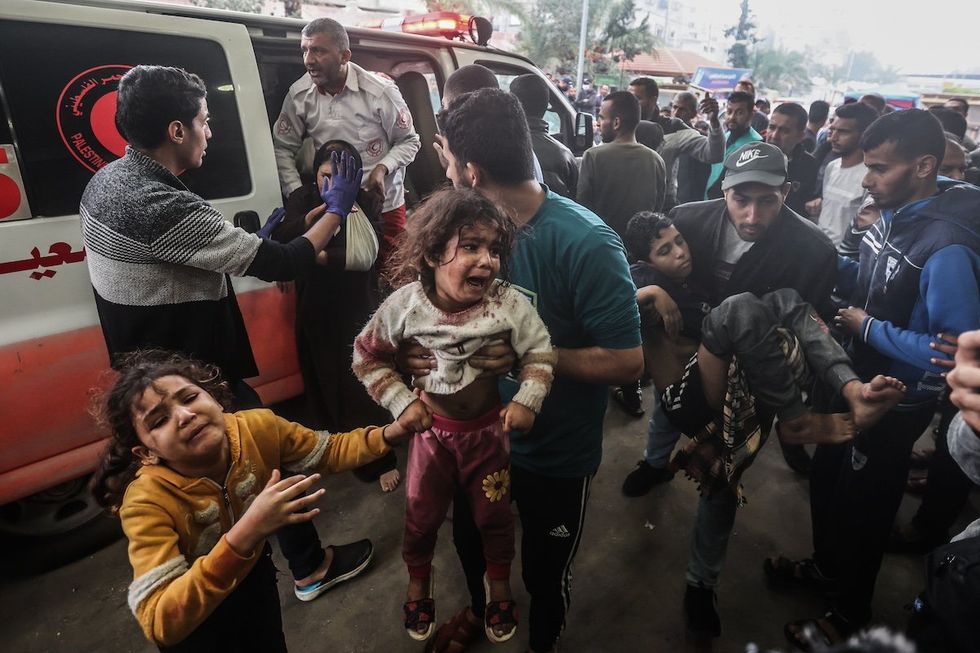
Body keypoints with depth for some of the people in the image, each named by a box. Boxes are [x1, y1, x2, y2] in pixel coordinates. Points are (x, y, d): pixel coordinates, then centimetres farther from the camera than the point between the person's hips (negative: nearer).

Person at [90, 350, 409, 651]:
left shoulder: (258, 428, -26)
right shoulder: (147, 500, -34)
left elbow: (332, 450, -11)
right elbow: (160, 624, -40)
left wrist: (391, 433, -28)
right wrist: (246, 532, -52)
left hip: (253, 575, 3)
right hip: (192, 620, -3)